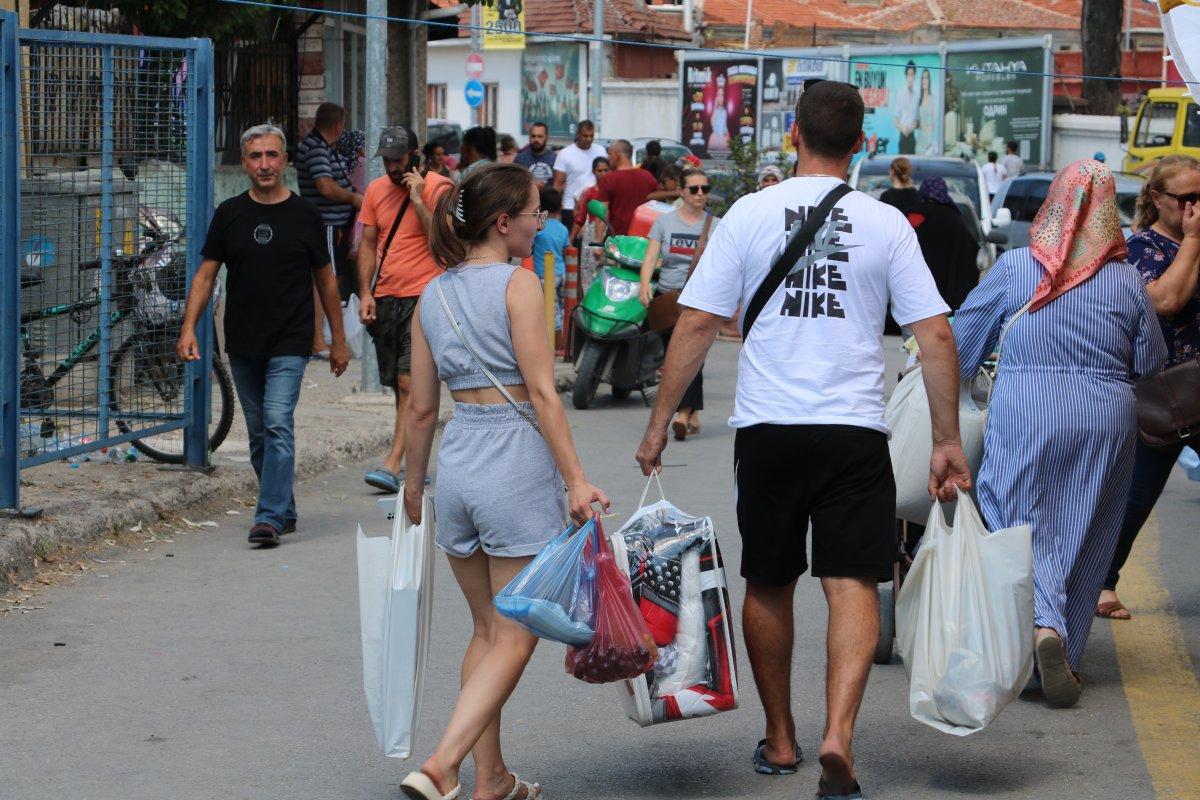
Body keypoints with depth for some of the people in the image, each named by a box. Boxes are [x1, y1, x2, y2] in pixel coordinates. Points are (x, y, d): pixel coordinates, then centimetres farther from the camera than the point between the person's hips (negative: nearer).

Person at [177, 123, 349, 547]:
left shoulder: (304, 215, 1)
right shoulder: (230, 214, 5)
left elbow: (326, 280, 8)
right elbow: (205, 275, 6)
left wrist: (339, 341, 10)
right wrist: (188, 328, -7)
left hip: (289, 342, -3)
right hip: (242, 343, 4)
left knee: (278, 424, -16)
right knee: (259, 432, 11)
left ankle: (270, 518, -18)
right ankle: (284, 511, 24)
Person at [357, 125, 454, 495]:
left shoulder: (436, 188, -5)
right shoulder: (376, 190, 12)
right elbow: (368, 245, 15)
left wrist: (418, 200, -18)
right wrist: (366, 293, 5)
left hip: (423, 297, -6)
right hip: (385, 299, 6)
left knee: (410, 382, -14)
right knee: (398, 385, 9)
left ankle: (393, 464, -20)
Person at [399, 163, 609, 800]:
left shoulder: (433, 295, 9)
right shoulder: (518, 282, -9)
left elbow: (422, 409, 12)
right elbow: (541, 392, -15)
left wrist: (413, 482, 24)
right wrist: (576, 479, -15)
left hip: (456, 459, 7)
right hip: (517, 461, -7)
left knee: (487, 630, 17)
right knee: (514, 638, -1)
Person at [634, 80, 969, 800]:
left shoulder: (751, 213, 0)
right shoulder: (886, 223, 1)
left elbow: (698, 323, -1)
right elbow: (936, 334, -2)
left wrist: (661, 423, 6)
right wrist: (949, 441, 5)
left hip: (767, 429, 1)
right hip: (855, 430, -1)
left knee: (769, 586, 15)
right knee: (853, 585, -2)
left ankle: (780, 740, 26)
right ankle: (838, 735, -21)